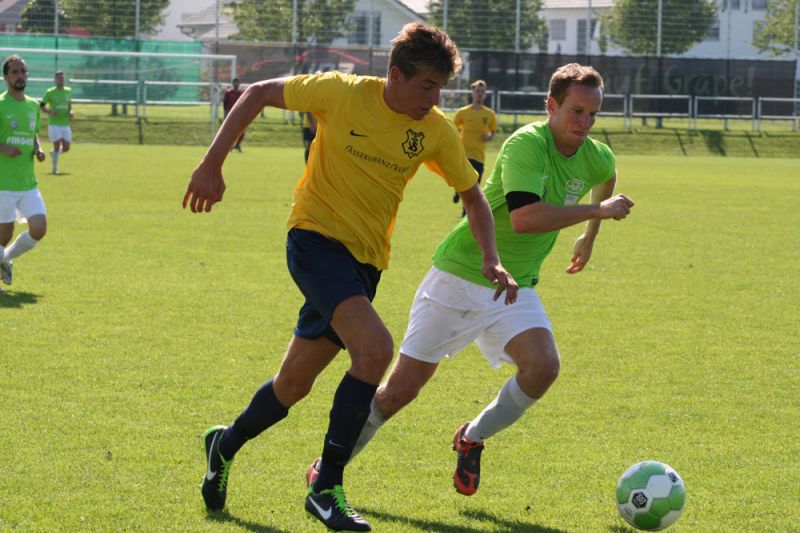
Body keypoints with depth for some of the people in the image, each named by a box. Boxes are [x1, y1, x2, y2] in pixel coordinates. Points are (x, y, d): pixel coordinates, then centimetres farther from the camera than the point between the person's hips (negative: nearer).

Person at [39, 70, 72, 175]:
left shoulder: (68, 91, 9)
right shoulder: (50, 92, -4)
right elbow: (41, 106, 0)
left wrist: (70, 112, 3)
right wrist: (50, 112, -18)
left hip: (65, 124, 4)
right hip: (54, 125, -4)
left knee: (66, 148, 1)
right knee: (57, 145, -10)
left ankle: (53, 153, 33)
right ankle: (55, 167, 9)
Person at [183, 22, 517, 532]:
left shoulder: (437, 131, -3)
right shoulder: (342, 93, -13)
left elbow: (473, 196, 9)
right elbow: (260, 93, -2)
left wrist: (491, 259, -7)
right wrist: (211, 165, -6)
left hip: (365, 260, 5)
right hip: (316, 237, -5)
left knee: (295, 383, 11)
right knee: (376, 347, -27)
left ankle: (226, 444, 41)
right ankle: (327, 487, -17)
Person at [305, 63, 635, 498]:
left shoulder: (597, 158, 1)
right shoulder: (526, 144, -22)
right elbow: (524, 218, -37)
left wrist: (589, 238, 33)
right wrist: (598, 210, -30)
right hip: (458, 277, -5)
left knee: (543, 367, -23)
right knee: (403, 386, -2)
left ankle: (472, 439, 4)